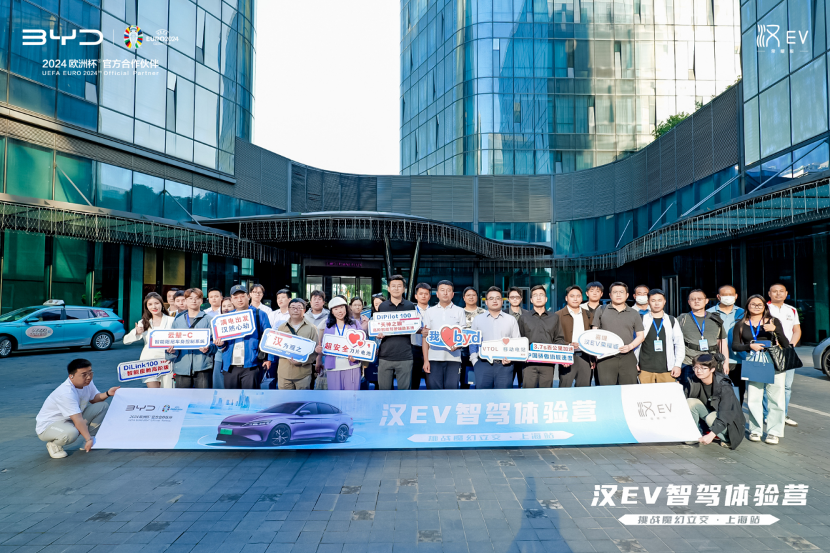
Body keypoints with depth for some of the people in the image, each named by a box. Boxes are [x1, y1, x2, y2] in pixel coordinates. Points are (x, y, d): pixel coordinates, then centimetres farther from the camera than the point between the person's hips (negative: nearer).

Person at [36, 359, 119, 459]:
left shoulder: (87, 382, -8)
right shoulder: (66, 393, -33)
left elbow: (93, 399, 10)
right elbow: (78, 420, -36)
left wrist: (107, 394, -10)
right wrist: (88, 439, -38)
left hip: (70, 421, 8)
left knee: (103, 406, -4)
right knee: (71, 433, -41)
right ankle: (53, 444, -5)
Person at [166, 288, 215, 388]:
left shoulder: (208, 319, 7)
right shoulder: (178, 320, 16)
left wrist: (208, 348, -19)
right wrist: (171, 349, -8)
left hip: (202, 366, -3)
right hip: (182, 367, 3)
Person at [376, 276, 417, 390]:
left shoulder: (410, 306, 8)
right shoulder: (382, 306, 9)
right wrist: (378, 334, -8)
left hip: (405, 356, -1)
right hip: (385, 356, 1)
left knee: (404, 388, 3)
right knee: (384, 388, 5)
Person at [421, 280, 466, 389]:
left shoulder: (459, 311, 12)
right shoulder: (429, 312, 14)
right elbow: (425, 338, 10)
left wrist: (458, 346, -14)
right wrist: (426, 360, 1)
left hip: (453, 357, -1)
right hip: (434, 358, 1)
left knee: (452, 388, -4)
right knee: (434, 389, -2)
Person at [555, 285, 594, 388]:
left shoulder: (587, 315, 15)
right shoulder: (559, 315, 2)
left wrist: (593, 358, 10)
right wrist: (568, 345, -20)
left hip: (585, 357, 4)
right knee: (564, 388, -3)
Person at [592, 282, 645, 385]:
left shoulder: (634, 314, 15)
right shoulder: (601, 311, 11)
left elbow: (641, 336, 13)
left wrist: (630, 346, -6)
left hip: (628, 358, 1)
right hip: (605, 357, -1)